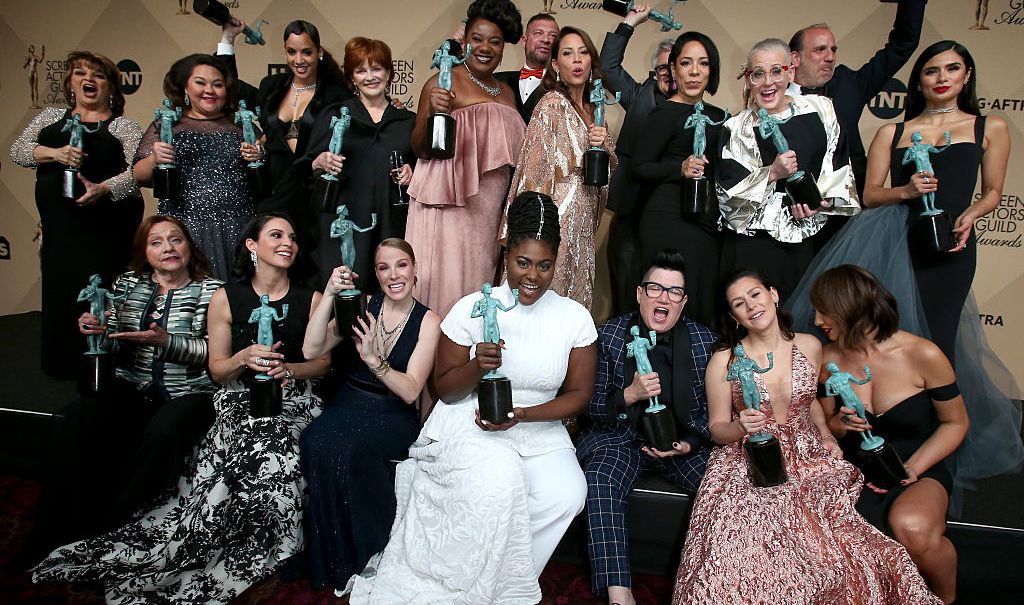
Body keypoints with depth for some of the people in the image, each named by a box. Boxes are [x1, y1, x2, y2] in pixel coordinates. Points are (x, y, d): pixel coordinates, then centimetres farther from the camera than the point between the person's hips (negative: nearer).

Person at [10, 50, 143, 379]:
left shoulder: (124, 126, 3)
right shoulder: (51, 117, 17)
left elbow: (139, 170, -11)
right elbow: (17, 149, 7)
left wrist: (103, 188, -28)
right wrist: (55, 153, -13)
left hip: (105, 233, -4)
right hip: (58, 229, 4)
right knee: (59, 299, 8)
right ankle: (61, 366, 23)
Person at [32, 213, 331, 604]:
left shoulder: (311, 300, 5)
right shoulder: (225, 299, 5)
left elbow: (322, 363, 9)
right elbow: (217, 370, 7)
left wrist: (287, 369, -10)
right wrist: (244, 358, -14)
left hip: (291, 401, 0)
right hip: (238, 403, 0)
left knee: (274, 458, -29)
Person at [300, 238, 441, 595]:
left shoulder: (428, 322, -3)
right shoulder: (363, 306, 4)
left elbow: (410, 391, -11)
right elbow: (311, 351, -5)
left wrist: (373, 359, -27)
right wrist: (329, 295, -15)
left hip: (394, 415, -3)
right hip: (349, 403, 3)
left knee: (346, 449, -33)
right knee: (315, 442, -31)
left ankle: (365, 555, -10)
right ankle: (331, 554, -12)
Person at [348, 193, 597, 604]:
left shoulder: (575, 317, -1)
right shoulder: (472, 308, -5)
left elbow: (579, 395, 3)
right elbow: (445, 390, 0)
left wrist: (522, 414, -14)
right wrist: (477, 366, -22)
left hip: (539, 430, 3)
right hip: (469, 425, -2)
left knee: (567, 494, -26)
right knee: (500, 478, -33)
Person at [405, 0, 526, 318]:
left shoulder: (506, 92, 15)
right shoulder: (442, 83, -3)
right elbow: (420, 150, -6)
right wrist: (432, 113, -22)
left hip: (490, 209, 6)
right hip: (448, 205, -5)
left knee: (478, 278, 7)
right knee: (445, 278, -5)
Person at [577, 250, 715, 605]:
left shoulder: (704, 342, 2)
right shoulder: (608, 336, -2)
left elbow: (712, 410, 7)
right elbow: (590, 408, -1)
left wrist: (691, 442, -12)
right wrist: (629, 395, -20)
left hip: (683, 440, 2)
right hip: (621, 438, -1)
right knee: (602, 483, -32)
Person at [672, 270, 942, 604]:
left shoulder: (809, 346, 4)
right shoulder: (724, 360, -6)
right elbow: (717, 427, 0)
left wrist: (825, 435, 7)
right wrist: (742, 428, -20)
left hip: (808, 457, 3)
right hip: (749, 463, -3)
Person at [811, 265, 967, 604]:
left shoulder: (923, 356, -10)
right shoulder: (830, 359, 0)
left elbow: (955, 423, 0)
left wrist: (911, 469, -13)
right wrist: (838, 425, -12)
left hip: (919, 471, -2)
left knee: (911, 528, -35)